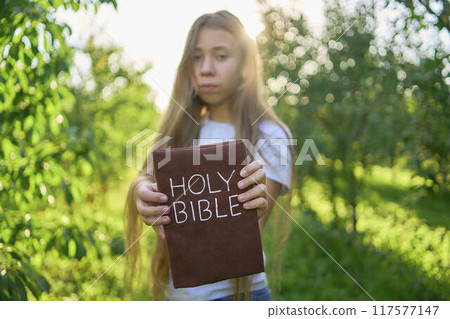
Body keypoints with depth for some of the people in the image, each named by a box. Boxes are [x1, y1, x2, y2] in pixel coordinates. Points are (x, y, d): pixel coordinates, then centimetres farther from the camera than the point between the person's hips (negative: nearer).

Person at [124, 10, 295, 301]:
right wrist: (142, 193, -32)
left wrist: (256, 204, -38)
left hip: (233, 290, -4)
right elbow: (146, 177, -9)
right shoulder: (180, 130, 6)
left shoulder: (269, 135, -10)